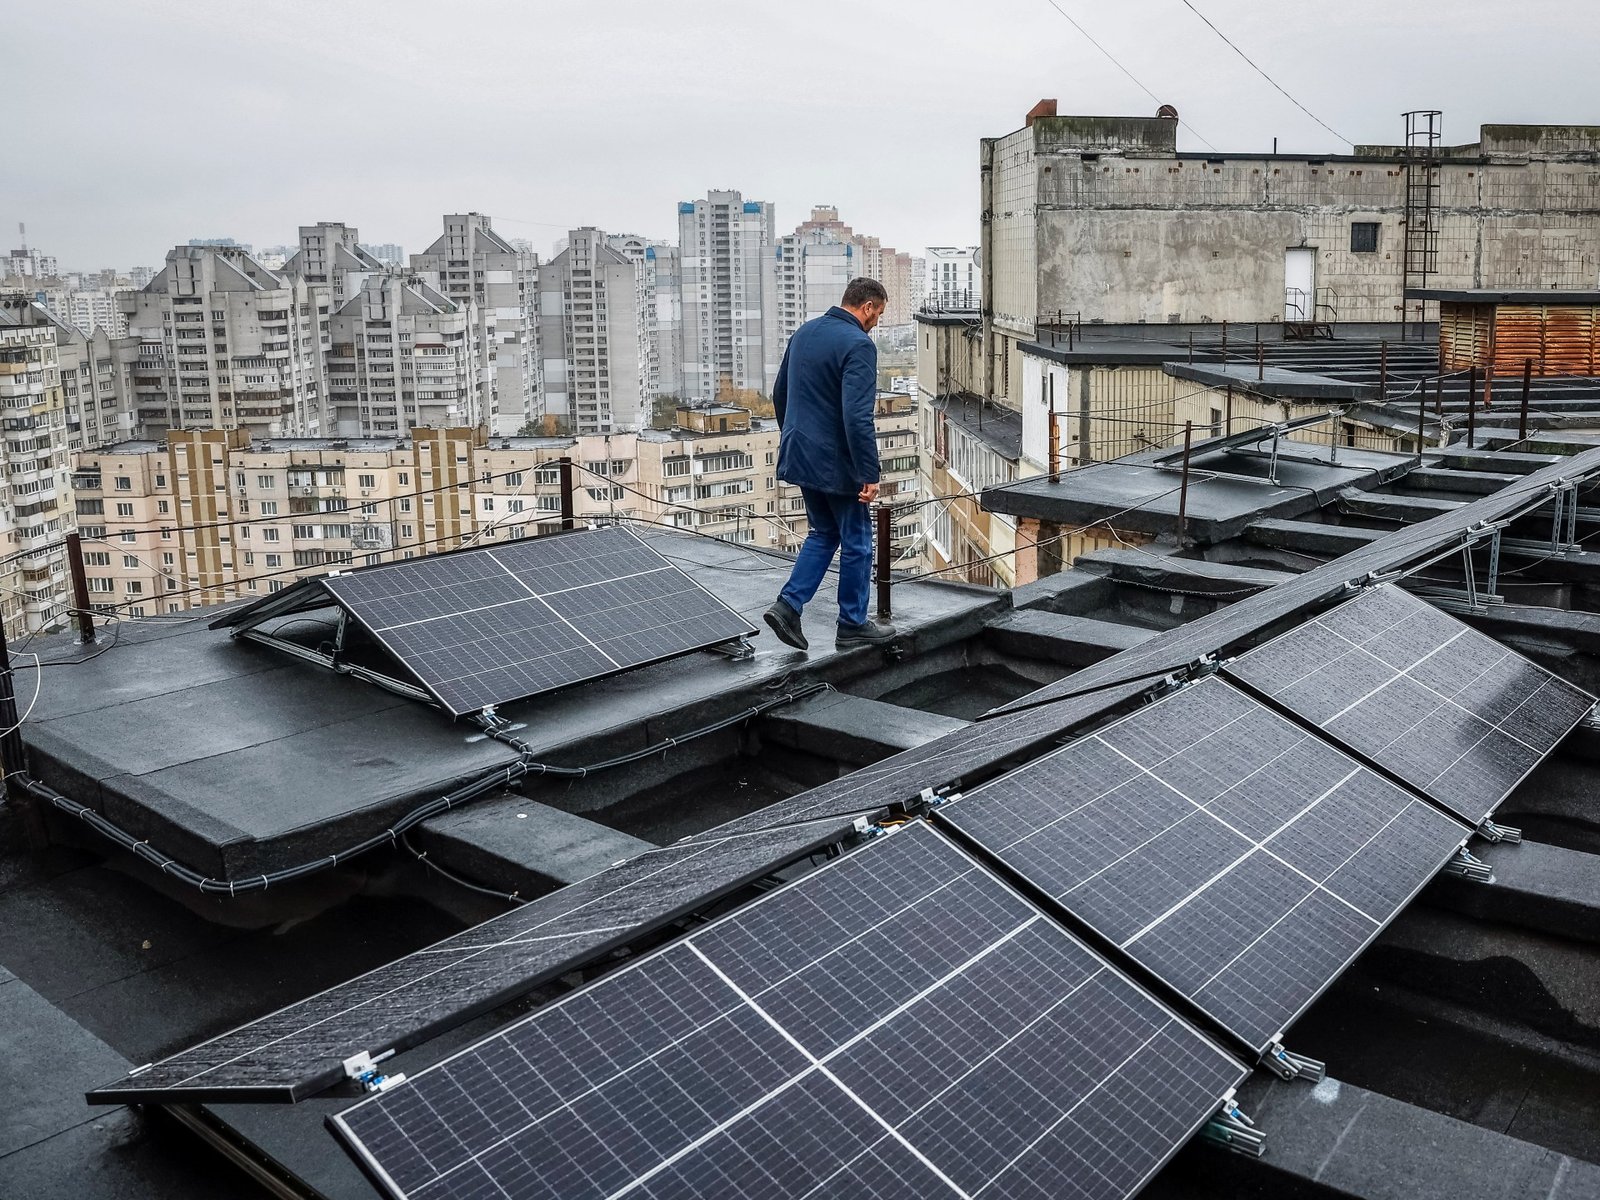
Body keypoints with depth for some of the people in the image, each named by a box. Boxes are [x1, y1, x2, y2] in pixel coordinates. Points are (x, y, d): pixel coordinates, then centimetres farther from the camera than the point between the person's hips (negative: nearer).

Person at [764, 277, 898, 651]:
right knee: (857, 543, 8)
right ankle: (853, 624, 18)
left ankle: (789, 605, 8)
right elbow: (857, 418, -25)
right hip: (836, 462, -8)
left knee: (824, 533, 20)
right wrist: (870, 474, -21)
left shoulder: (804, 333, 9)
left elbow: (779, 394, 17)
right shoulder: (858, 345, -17)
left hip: (800, 455, 8)